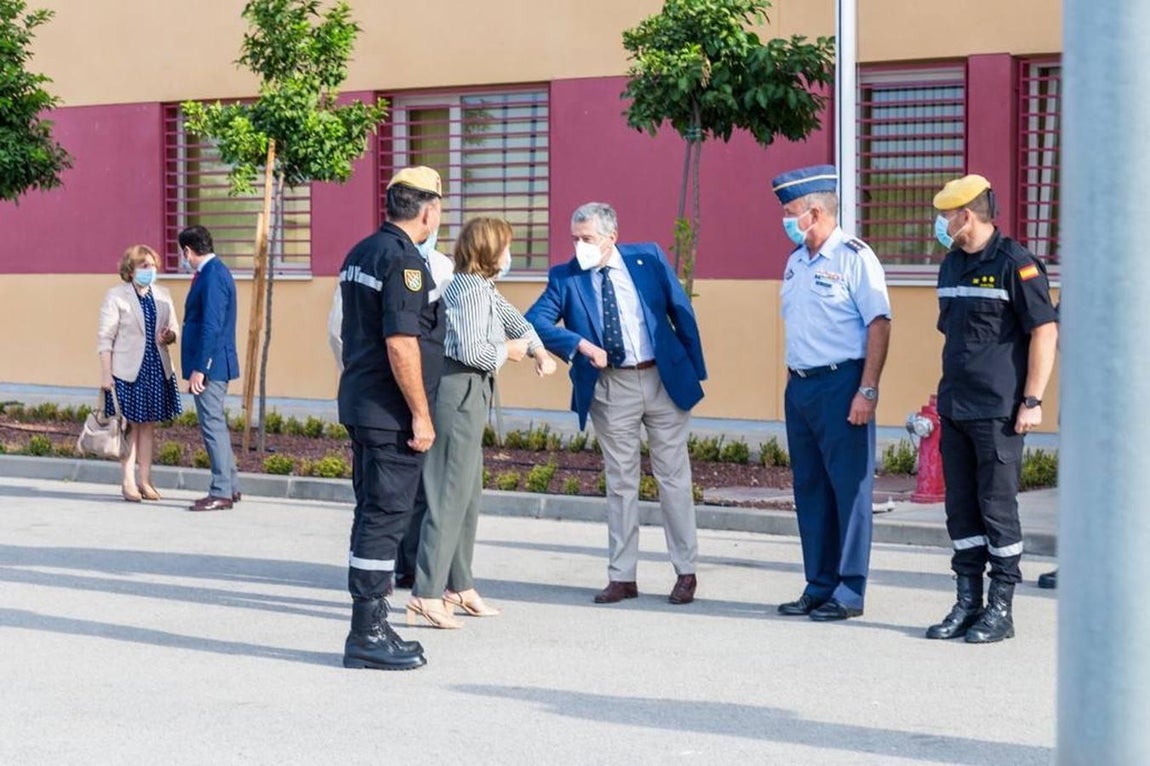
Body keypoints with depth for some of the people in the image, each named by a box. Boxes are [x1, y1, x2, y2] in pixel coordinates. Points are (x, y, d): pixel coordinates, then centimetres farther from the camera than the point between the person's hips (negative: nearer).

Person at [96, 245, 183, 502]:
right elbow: (105, 337, -6)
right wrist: (106, 373, -12)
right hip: (127, 370, -5)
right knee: (131, 425, -1)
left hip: (157, 369, 5)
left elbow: (173, 329, 16)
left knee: (149, 425, 8)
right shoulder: (115, 296, -4)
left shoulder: (163, 295, 10)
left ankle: (145, 481, 13)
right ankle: (128, 482, 5)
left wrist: (169, 336, -9)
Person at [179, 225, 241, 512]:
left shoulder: (212, 276, -17)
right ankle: (230, 486, 23)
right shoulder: (212, 272, 14)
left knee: (213, 425, -7)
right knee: (215, 424, 16)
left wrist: (199, 368, -23)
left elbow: (211, 326, -23)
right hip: (212, 365, 11)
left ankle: (221, 493, -3)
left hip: (209, 365, -11)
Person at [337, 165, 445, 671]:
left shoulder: (360, 254, 14)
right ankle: (366, 636, -2)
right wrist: (421, 415, -17)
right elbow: (400, 344, -22)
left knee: (372, 514, 14)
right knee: (385, 516, -5)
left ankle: (372, 628, 21)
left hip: (359, 403, 10)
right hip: (391, 412, -10)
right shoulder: (403, 260, -16)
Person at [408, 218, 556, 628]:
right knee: (450, 494, -11)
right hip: (460, 392, -11)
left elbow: (512, 317, 29)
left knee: (468, 494, 16)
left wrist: (539, 351, 14)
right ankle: (426, 595, -12)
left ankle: (460, 587, 24)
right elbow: (470, 350, -25)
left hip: (469, 395, 11)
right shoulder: (471, 290, -16)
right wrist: (507, 351, -8)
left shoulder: (483, 287, 16)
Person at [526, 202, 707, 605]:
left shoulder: (649, 258, -2)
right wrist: (581, 344, -25)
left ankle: (686, 572, 14)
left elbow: (681, 312, 2)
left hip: (665, 379, -1)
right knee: (620, 483, 7)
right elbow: (535, 319, -13)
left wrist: (695, 371, 1)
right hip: (611, 388, 1)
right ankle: (622, 577, 13)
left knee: (674, 478, 5)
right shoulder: (566, 277, -2)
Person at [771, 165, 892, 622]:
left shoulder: (854, 258, -10)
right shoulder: (796, 261, 14)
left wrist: (868, 391, -19)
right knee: (809, 488, 12)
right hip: (799, 385, 8)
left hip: (840, 385, -8)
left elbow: (879, 325, -14)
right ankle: (818, 586, 20)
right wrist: (793, 381, 15)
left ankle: (849, 593, 3)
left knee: (849, 488, -2)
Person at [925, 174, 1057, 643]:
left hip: (998, 411, -8)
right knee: (961, 510, 10)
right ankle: (968, 604, 17)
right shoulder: (952, 265, 14)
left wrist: (1032, 401, -15)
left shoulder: (1015, 263, -10)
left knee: (997, 508, -2)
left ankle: (1001, 610, 5)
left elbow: (1045, 332, -12)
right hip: (955, 410, 8)